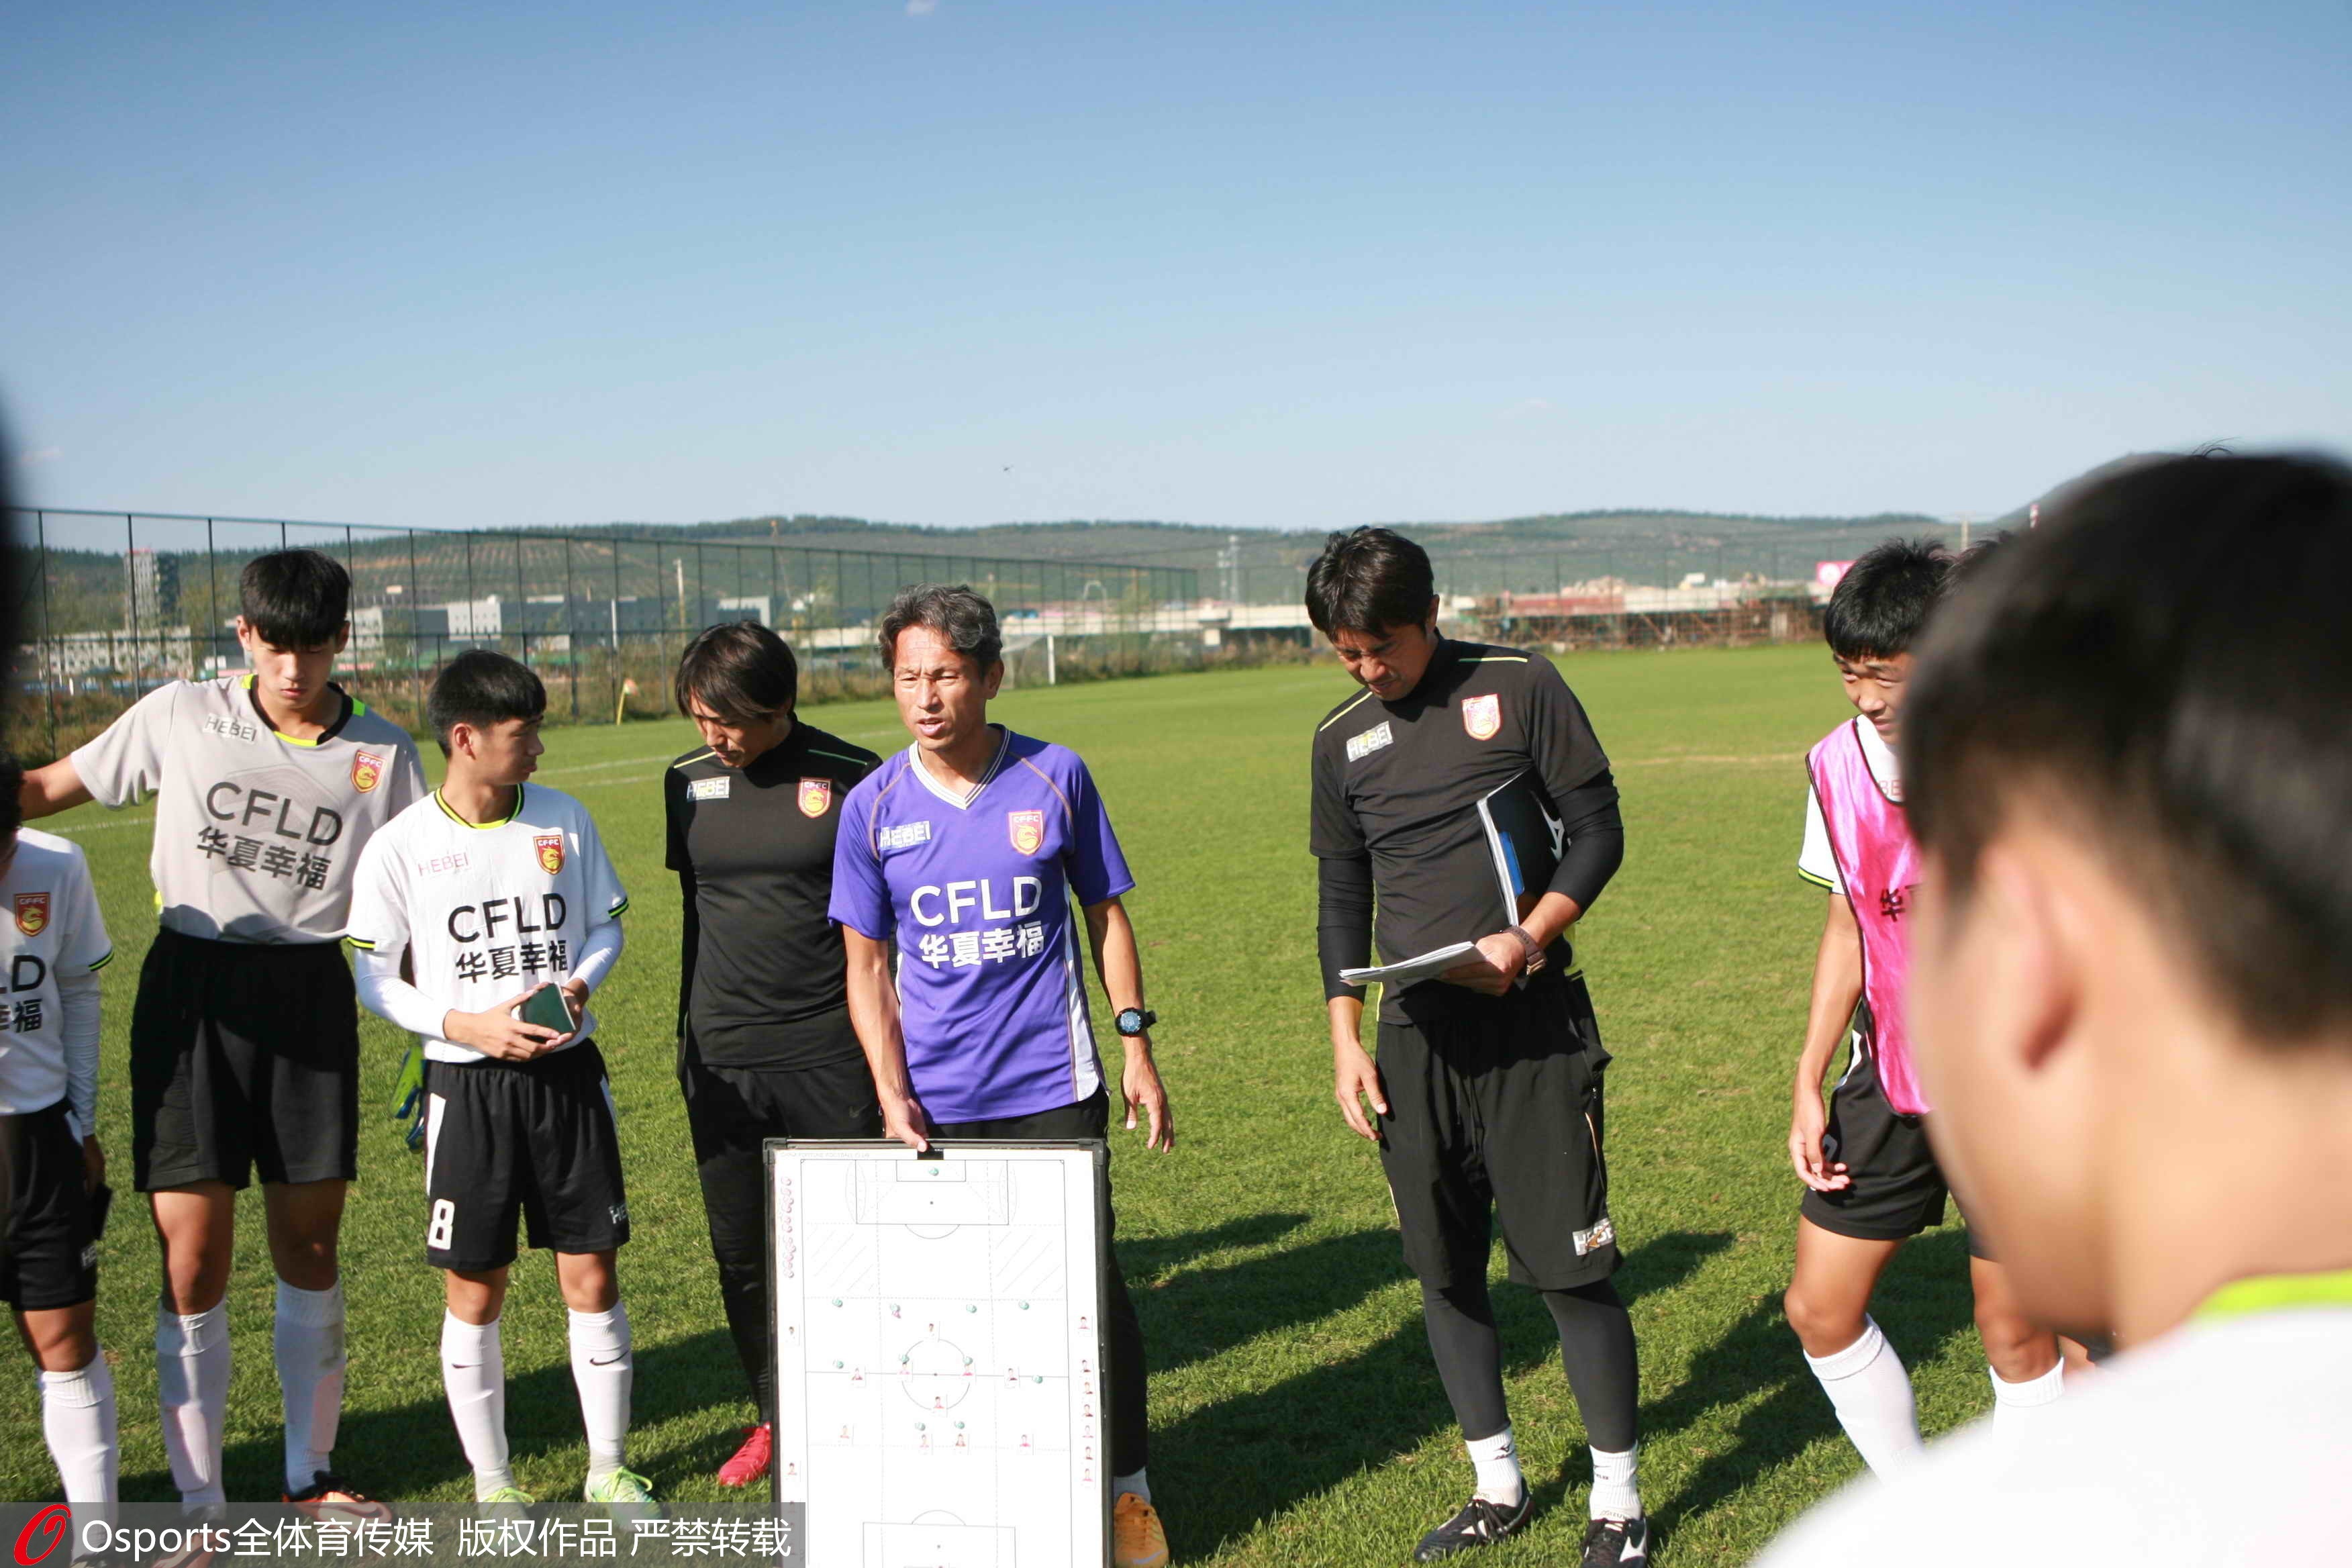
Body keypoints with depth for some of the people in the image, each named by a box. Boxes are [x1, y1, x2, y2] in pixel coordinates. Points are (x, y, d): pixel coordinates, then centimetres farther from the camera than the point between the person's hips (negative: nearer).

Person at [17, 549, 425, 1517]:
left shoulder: (382, 753, 2)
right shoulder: (179, 717, 1)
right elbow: (47, 789, 9)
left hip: (310, 997, 1)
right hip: (191, 990, -1)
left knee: (309, 1248, 10)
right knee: (193, 1262, -3)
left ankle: (309, 1477, 27)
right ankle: (200, 1509, 10)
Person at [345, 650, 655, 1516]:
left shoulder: (565, 819, 1)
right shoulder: (400, 847, -8)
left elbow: (606, 924, 11)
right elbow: (375, 980, -3)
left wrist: (577, 985, -9)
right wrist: (468, 1026, -16)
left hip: (568, 1071, 2)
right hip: (466, 1085, -2)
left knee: (592, 1279, 5)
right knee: (473, 1292, 5)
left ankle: (608, 1467, 21)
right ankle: (492, 1483, 22)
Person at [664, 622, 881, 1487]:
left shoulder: (850, 776, -7)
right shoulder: (688, 781, 5)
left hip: (831, 1056, -4)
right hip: (722, 1060, 4)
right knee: (741, 1253, 10)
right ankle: (774, 1417, 27)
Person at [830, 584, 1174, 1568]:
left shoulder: (1054, 777, -1)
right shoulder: (872, 809, 0)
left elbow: (1106, 915, 9)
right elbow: (867, 966, 5)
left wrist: (1136, 1049, 5)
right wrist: (891, 1095, -4)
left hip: (1053, 1085, -1)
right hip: (934, 1101, 1)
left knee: (1088, 1279, 1)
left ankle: (1128, 1485, 18)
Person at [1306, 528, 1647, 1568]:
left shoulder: (1518, 689, -2)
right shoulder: (1343, 740, 10)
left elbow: (1598, 832, -1)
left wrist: (1527, 939, -16)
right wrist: (1345, 1039, 8)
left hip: (1532, 1023, -4)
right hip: (1414, 1035, 4)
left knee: (1569, 1267, -4)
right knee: (1444, 1270, 8)